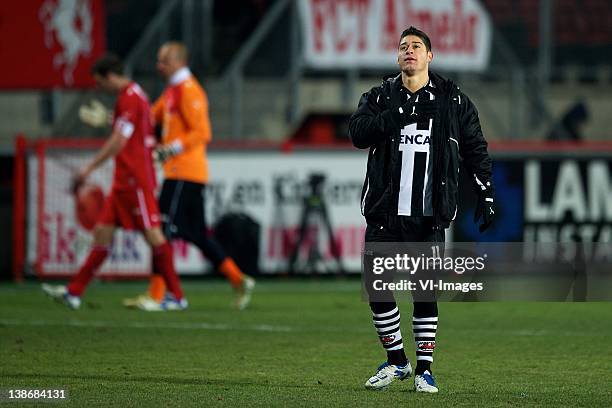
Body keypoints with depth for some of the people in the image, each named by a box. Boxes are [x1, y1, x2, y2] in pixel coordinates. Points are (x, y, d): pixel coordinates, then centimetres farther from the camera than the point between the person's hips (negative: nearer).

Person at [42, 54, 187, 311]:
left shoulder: (129, 98, -14)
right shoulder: (134, 95, 17)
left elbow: (119, 141, -20)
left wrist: (89, 169, -17)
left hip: (135, 179, -10)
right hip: (125, 180, 10)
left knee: (152, 233, -8)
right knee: (103, 231, 8)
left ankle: (177, 296, -4)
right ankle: (74, 292, 8)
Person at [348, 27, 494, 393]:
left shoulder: (453, 100, 7)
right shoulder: (381, 97, 7)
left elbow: (476, 149, 10)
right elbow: (358, 132, -10)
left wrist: (486, 195, 3)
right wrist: (402, 115, -21)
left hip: (429, 215, -1)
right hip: (386, 212, 1)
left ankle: (424, 368, 10)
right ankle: (397, 361, 15)